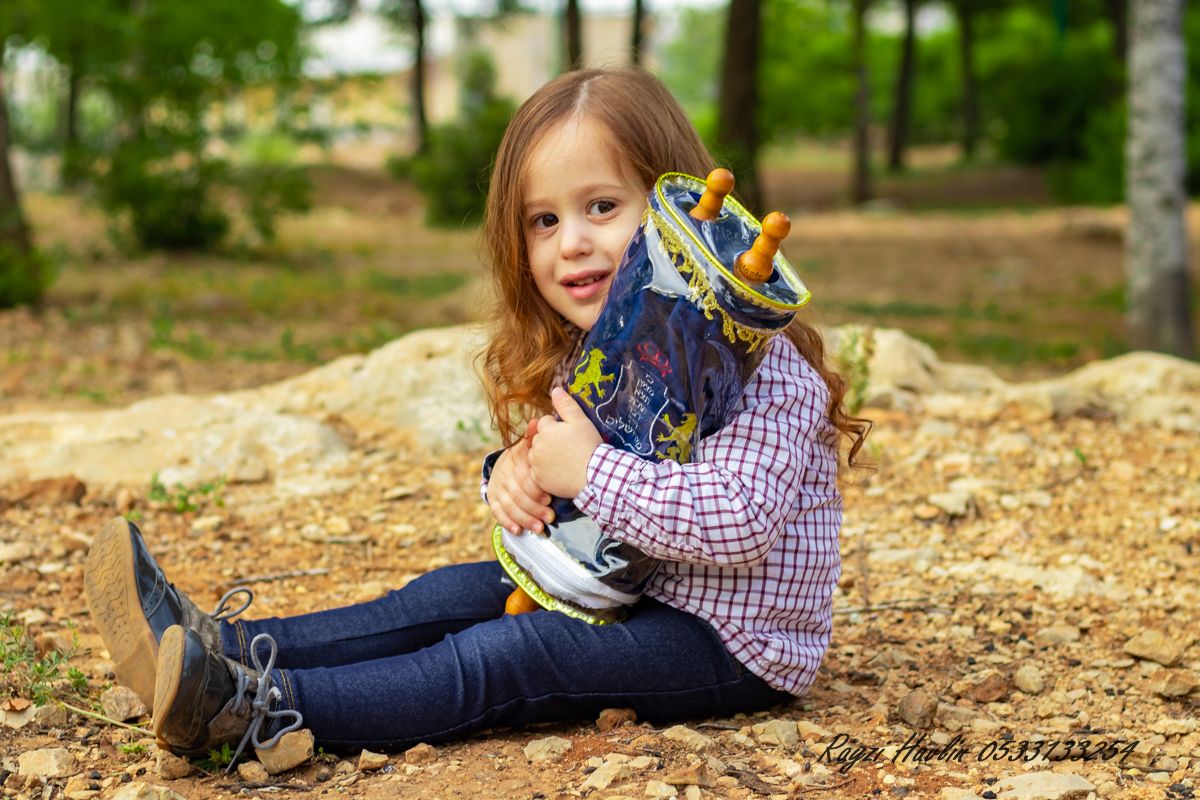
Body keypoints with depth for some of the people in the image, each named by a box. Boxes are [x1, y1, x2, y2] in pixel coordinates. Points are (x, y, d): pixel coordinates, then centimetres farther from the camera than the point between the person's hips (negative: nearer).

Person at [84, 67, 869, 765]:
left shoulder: (753, 364, -22)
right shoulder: (582, 353, 7)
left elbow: (737, 524, -33)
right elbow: (545, 453, 16)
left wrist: (589, 470, -30)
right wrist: (516, 475, -9)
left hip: (731, 642, -8)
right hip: (630, 594, 9)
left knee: (501, 655, -22)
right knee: (452, 594, -2)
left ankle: (251, 707, -30)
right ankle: (221, 647, -9)